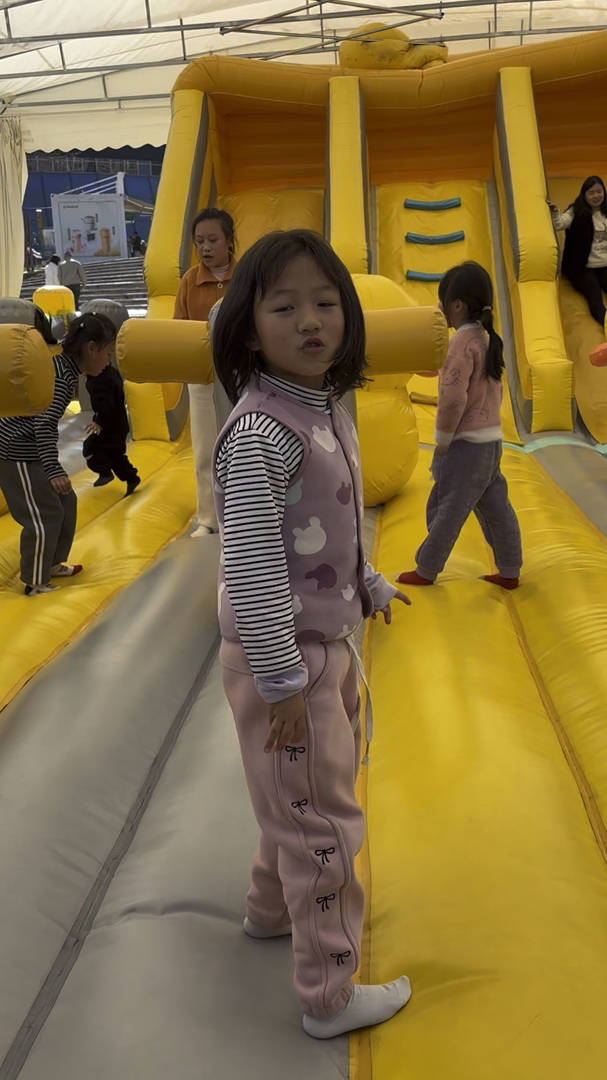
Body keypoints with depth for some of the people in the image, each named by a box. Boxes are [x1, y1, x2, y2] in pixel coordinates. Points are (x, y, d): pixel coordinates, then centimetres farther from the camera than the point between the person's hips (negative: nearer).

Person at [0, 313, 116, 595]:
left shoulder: (63, 366, 7)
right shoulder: (61, 376, -23)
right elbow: (44, 424, -29)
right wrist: (54, 470, -34)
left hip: (29, 448, 10)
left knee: (66, 502, 16)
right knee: (45, 515, -4)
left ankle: (51, 564, 30)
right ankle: (35, 583, 8)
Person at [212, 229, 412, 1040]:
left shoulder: (329, 411, 5)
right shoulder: (258, 433, -23)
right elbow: (252, 566, -25)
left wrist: (370, 587, 25)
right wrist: (283, 680, -22)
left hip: (328, 639, 9)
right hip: (283, 653, -9)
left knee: (305, 796, 25)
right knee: (322, 820, 4)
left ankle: (273, 907, 50)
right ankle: (330, 997, 24)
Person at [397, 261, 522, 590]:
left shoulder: (463, 341, -17)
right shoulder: (487, 338, 10)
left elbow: (453, 399, -23)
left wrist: (442, 441, -11)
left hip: (467, 443, -9)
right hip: (491, 440, 9)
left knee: (445, 510, 3)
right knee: (495, 508, 13)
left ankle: (425, 571, 15)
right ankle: (509, 572, 20)